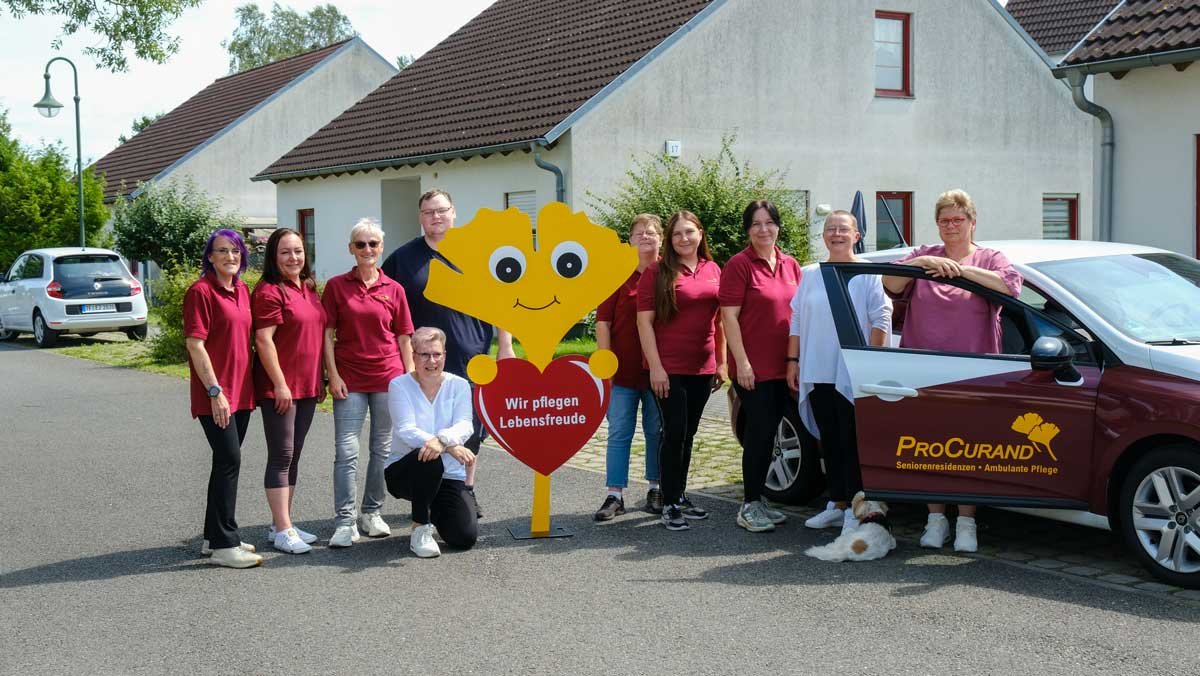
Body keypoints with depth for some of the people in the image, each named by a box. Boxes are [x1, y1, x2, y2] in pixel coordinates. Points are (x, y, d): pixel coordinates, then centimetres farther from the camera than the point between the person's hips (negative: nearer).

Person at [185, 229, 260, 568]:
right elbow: (195, 345, -15)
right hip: (215, 394, -8)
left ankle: (215, 536, 24)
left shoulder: (242, 290, 12)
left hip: (241, 391, 8)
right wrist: (215, 391, -18)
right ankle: (224, 545, -6)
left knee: (226, 462, 13)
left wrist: (250, 385, 15)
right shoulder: (201, 291, -10)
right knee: (229, 460, -10)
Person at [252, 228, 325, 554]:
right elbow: (264, 341, -16)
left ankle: (282, 524, 20)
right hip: (279, 387, -8)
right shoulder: (269, 291, -11)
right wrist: (280, 384, -18)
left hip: (307, 386, 8)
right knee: (281, 456, -5)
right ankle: (282, 530, -2)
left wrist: (319, 379, 18)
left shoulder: (309, 289, 14)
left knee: (293, 456, 12)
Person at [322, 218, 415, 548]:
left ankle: (372, 513, 22)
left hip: (388, 377, 2)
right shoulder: (336, 286, 2)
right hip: (350, 379, -1)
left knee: (383, 448, 8)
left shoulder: (394, 289, 4)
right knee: (346, 450, -5)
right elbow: (327, 335, 2)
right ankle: (344, 521, -1)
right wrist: (333, 376, -6)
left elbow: (404, 338, 8)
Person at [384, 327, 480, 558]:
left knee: (465, 537, -16)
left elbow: (465, 425, -14)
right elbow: (406, 431, -19)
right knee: (429, 458, -38)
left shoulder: (459, 385, 2)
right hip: (403, 472, -3)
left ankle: (435, 511, 21)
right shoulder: (399, 385, -5)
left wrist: (441, 439, -39)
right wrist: (451, 446, -35)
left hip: (449, 475, 3)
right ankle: (420, 529, -16)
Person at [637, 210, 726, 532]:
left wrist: (721, 362, 13)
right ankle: (669, 505, 0)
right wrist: (655, 367, -14)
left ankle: (680, 496, 23)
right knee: (674, 432, -6)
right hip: (669, 369, -5)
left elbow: (719, 320, 16)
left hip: (703, 368, 5)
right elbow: (644, 321, -8)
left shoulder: (713, 271, 9)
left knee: (688, 434, 13)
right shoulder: (657, 272, -5)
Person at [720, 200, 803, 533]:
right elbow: (729, 316, -10)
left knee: (767, 432, 11)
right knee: (760, 432, -6)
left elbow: (799, 311, 18)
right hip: (753, 368, -6)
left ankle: (758, 499, 21)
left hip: (783, 366, 6)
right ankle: (749, 506, 2)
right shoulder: (739, 265, -7)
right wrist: (741, 362, -15)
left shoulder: (791, 265, 12)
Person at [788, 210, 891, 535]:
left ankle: (855, 508, -1)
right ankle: (837, 503, 19)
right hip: (816, 374, 5)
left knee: (852, 442, -5)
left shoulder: (868, 274, -1)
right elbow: (796, 321, 15)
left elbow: (881, 321, -5)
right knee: (829, 441, 11)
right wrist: (793, 360, 9)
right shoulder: (810, 275, 14)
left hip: (852, 376, -5)